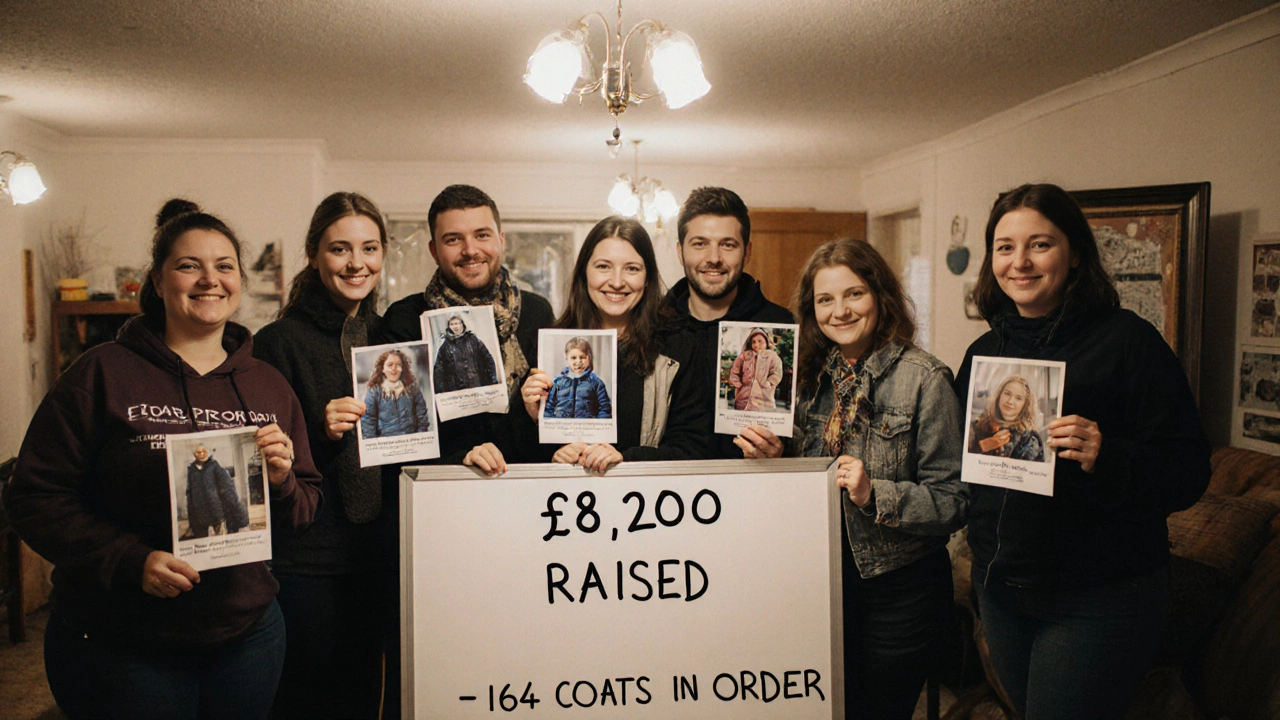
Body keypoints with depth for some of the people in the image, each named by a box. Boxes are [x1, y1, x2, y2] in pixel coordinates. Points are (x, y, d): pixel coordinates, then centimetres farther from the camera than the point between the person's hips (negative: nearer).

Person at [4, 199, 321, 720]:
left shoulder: (269, 387, 6)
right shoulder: (103, 374, -6)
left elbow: (303, 515, 9)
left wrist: (282, 483, -13)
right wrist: (131, 560, -20)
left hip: (247, 634, 4)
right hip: (117, 647, -4)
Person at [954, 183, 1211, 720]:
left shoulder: (1126, 340, -12)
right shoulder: (984, 351, 6)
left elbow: (1188, 472, -15)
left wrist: (1107, 459, -32)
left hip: (1100, 599, -6)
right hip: (1000, 588, 6)